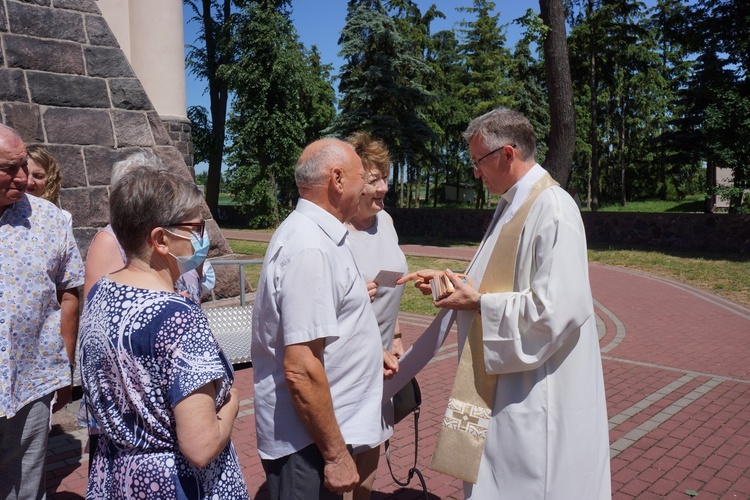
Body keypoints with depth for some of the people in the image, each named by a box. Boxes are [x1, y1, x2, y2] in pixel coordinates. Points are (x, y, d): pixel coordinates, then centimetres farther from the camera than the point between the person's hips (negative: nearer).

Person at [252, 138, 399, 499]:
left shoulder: (314, 232, 8)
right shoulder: (310, 249, -25)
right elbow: (301, 370, -27)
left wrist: (368, 351, 14)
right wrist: (336, 455, -20)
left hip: (319, 428, 10)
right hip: (307, 440, -10)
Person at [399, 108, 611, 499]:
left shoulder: (552, 210, -20)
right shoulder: (513, 204, 10)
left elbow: (556, 309, -26)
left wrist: (479, 303, -17)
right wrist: (449, 279, 5)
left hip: (537, 390, -9)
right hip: (506, 379, 9)